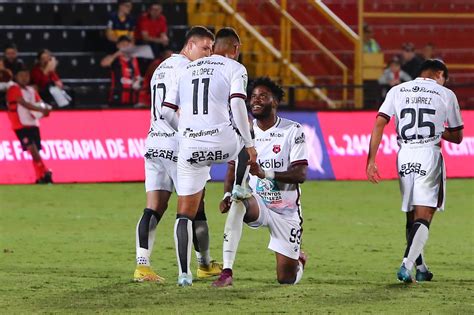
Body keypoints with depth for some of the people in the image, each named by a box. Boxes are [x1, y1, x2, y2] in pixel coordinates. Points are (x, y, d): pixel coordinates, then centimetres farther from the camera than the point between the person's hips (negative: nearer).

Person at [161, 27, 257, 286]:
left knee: (185, 213, 9)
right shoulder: (235, 69, 5)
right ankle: (238, 190, 19)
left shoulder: (186, 70, 19)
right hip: (222, 143, -3)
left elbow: (167, 112, 16)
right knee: (246, 146, 34)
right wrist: (249, 144, -4)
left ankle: (184, 273, 2)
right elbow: (237, 105, -10)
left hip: (190, 148, 3)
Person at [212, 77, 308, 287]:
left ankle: (298, 260, 40)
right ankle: (227, 272, -38)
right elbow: (233, 167, 2)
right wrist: (227, 194, -19)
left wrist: (265, 173, -32)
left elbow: (301, 174, -18)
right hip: (257, 203, 2)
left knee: (287, 279, -1)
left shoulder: (292, 130, -11)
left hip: (286, 210, -2)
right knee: (237, 201, -36)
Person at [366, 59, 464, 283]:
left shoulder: (397, 91, 10)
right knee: (423, 217, -4)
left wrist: (371, 160, 0)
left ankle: (421, 268, 21)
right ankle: (406, 265, -20)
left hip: (405, 157, 3)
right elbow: (457, 137, 12)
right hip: (430, 156, -3)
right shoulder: (445, 95, 5)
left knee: (412, 216, 16)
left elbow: (379, 124, 0)